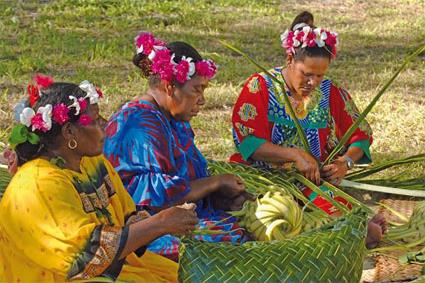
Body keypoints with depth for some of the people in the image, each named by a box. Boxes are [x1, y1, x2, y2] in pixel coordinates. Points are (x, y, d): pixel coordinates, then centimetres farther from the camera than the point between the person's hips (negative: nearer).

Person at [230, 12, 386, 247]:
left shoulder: (331, 93, 7)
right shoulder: (260, 87, -2)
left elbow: (361, 134, 14)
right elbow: (247, 141, -11)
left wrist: (346, 161, -8)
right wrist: (296, 155, -20)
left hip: (316, 180, 2)